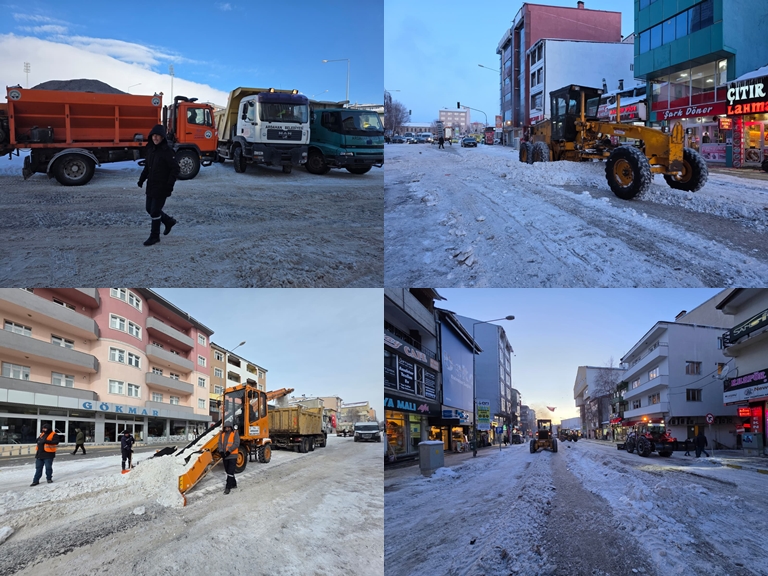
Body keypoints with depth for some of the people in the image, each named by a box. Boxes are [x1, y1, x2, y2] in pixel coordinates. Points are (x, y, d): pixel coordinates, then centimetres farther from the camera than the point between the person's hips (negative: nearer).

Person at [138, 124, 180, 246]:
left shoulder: (167, 151, -16)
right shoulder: (150, 149, 6)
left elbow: (175, 168, -16)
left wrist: (170, 184, -22)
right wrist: (142, 179, 10)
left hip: (162, 186, -8)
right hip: (151, 185, 8)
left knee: (155, 211, -4)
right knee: (149, 208, 15)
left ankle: (154, 236, 10)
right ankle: (169, 221, 35)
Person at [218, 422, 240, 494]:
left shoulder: (235, 433, -4)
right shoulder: (222, 434, 10)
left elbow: (236, 443, -13)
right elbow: (220, 443, 5)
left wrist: (229, 451, -20)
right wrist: (221, 451, -12)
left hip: (232, 456, -6)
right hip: (225, 456, 6)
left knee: (230, 472, -9)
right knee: (228, 471, 15)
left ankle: (228, 487, -9)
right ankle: (233, 484, 30)